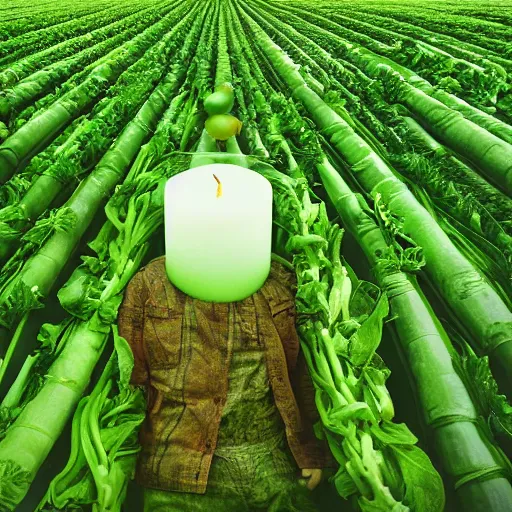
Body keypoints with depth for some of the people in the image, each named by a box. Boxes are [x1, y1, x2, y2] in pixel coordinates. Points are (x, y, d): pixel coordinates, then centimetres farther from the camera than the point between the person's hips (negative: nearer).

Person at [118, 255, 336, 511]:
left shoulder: (279, 280, 7)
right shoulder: (149, 283, -1)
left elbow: (301, 371, 9)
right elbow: (127, 380, -1)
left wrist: (312, 453, 7)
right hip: (186, 472, -2)